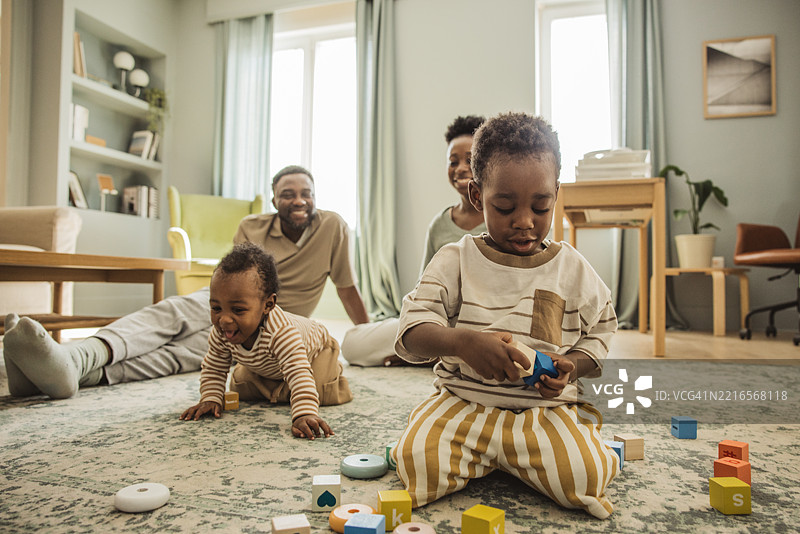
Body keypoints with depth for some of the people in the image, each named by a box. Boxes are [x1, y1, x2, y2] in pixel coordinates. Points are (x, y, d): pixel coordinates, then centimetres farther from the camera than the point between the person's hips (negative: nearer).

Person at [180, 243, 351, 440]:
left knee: (328, 396, -21)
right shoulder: (220, 332, -30)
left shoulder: (281, 331, -51)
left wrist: (304, 415, -69)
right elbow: (213, 368, -12)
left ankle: (332, 370, 14)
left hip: (313, 349, -5)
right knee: (240, 391, 3)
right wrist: (210, 399, -26)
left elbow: (300, 375, -57)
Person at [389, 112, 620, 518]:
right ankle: (495, 455, 8)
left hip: (546, 406, 1)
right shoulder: (454, 261, -3)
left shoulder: (573, 269, 3)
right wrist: (463, 341, -32)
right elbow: (412, 331, -11)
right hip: (463, 400, 0)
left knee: (585, 477, -24)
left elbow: (599, 335, 13)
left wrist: (571, 365, -10)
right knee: (417, 464, -24)